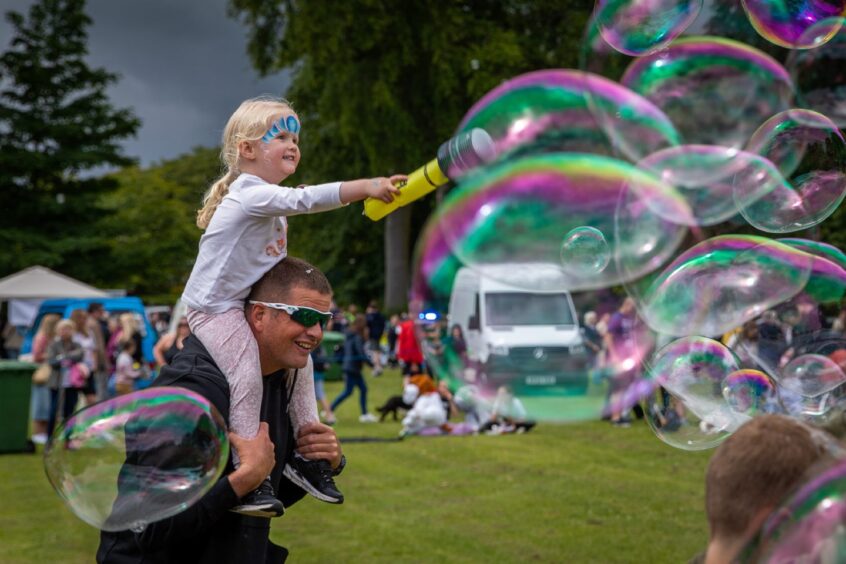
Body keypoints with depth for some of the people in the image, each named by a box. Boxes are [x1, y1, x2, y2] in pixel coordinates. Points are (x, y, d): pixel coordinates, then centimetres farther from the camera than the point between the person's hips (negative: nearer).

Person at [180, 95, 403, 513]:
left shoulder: (268, 200, 12)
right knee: (248, 377, -22)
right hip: (214, 307, -10)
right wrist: (367, 187, -42)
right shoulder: (251, 194, -21)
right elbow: (304, 199, -37)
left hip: (247, 303, 10)